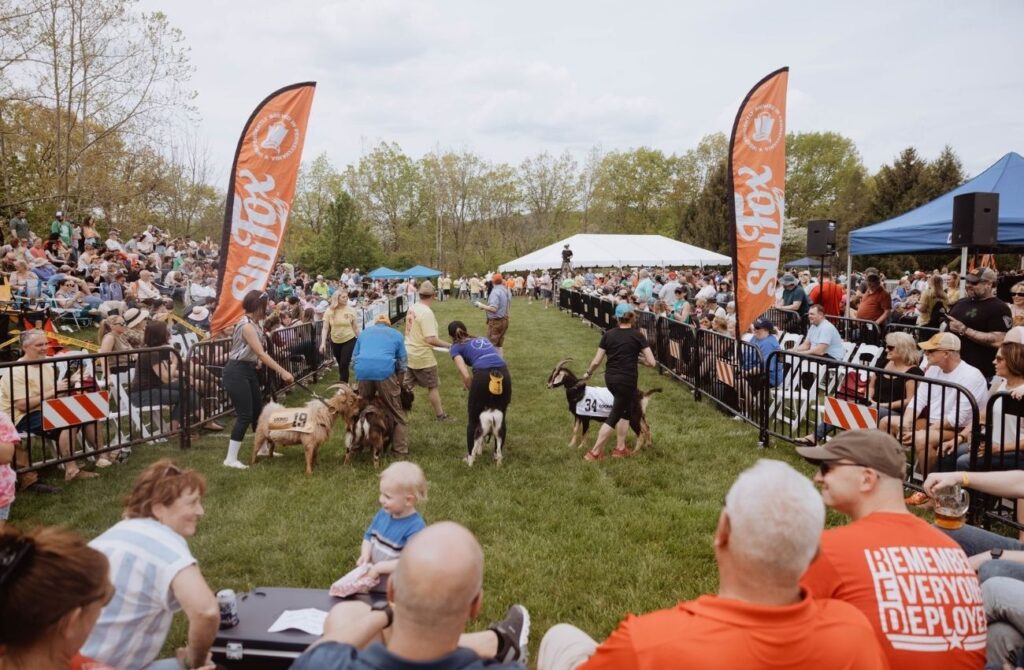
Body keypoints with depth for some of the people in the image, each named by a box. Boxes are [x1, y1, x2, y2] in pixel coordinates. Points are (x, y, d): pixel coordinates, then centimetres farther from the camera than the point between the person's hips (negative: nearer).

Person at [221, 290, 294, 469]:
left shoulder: (254, 323, 9)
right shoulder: (247, 326, -21)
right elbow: (261, 354, -27)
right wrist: (282, 371, -30)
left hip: (248, 370, 10)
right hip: (236, 372, -10)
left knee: (258, 410, 16)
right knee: (245, 415, -9)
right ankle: (231, 458, -4)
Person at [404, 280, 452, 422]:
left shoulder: (412, 308, 3)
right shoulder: (427, 312, -23)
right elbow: (430, 339, -27)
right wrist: (448, 345, -17)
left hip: (409, 353, 8)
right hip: (422, 356, -8)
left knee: (406, 385, 14)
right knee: (434, 386, 8)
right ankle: (440, 415, 19)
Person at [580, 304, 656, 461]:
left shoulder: (608, 334, 1)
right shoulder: (637, 335, -6)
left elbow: (596, 361, 2)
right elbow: (652, 363, -9)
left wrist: (588, 373, 20)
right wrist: (639, 359, 9)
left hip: (610, 378, 5)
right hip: (627, 380, -4)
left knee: (624, 410, 21)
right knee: (615, 415, 4)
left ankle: (620, 448, 22)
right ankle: (595, 452, 7)